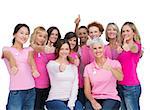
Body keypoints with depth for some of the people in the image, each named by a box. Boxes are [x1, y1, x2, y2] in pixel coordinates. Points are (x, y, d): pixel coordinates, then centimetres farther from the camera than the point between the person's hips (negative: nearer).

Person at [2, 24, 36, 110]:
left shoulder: (29, 50, 15)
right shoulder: (6, 49, 6)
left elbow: (30, 59, -6)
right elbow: (10, 57, -15)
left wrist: (33, 69, -27)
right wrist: (13, 66, -36)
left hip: (31, 90, 4)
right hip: (16, 91, -3)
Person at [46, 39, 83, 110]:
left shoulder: (73, 66, 12)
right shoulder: (51, 64, 1)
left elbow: (75, 85, 5)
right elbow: (56, 69, -24)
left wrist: (71, 103, -7)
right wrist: (60, 68, -48)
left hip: (71, 99, 3)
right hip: (55, 100, -3)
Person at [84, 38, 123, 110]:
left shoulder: (114, 63, 4)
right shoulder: (88, 68, 9)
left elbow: (120, 78, -16)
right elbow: (87, 91, 5)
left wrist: (110, 68, -35)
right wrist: (93, 102, -13)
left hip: (111, 98, -1)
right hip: (94, 99, 1)